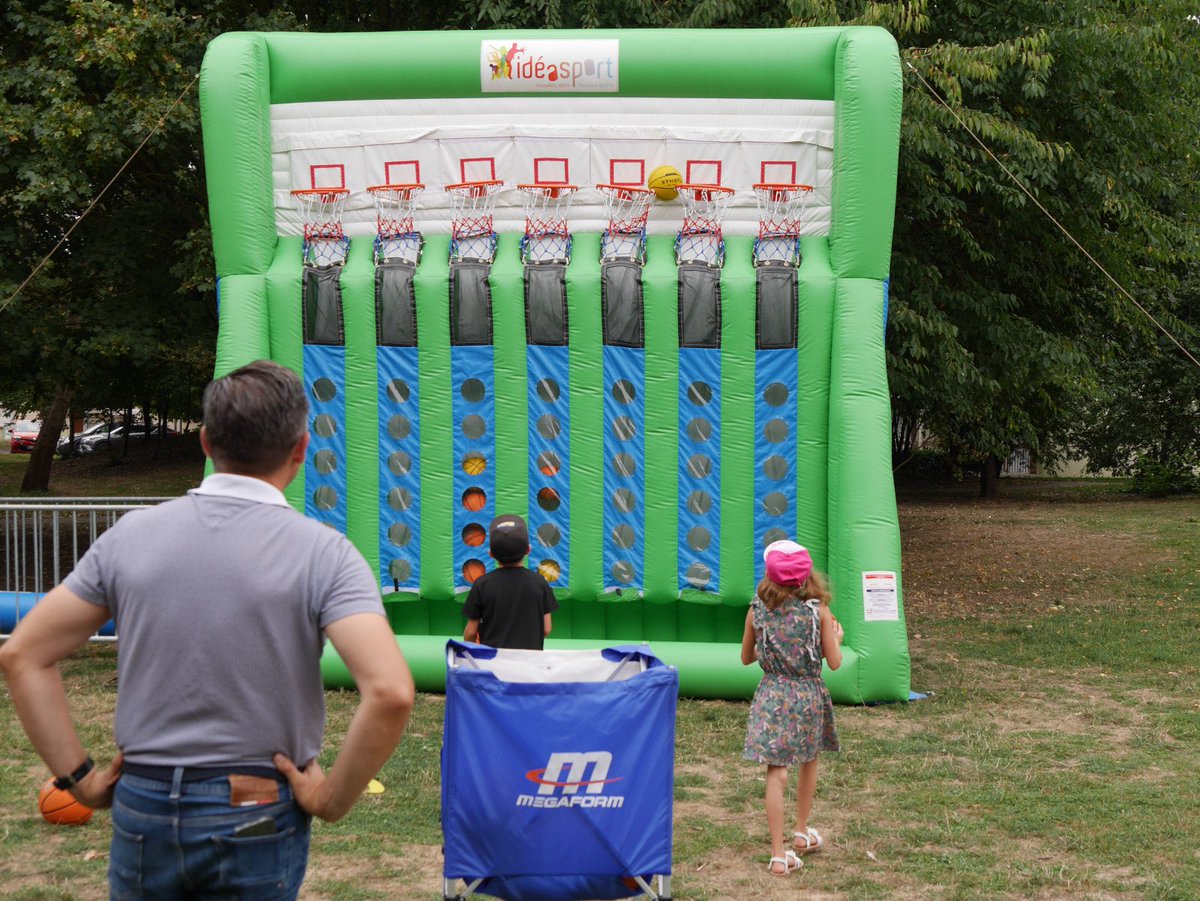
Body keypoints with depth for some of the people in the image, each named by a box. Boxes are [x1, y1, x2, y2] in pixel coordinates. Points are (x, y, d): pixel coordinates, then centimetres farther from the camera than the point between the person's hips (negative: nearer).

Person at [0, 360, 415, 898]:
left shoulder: (130, 535, -1)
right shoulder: (323, 554, -12)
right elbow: (390, 692, -25)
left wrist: (77, 777, 3)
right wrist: (332, 799, -12)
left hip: (140, 809, 3)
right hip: (256, 821, -3)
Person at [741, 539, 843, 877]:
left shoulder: (757, 610, -4)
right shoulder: (818, 611, -9)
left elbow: (746, 658, 8)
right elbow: (834, 663, -4)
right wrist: (836, 637, 15)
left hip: (772, 694, 0)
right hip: (809, 694, 0)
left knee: (776, 773, -1)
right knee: (809, 762, 24)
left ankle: (779, 854, -6)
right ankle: (801, 832, 39)